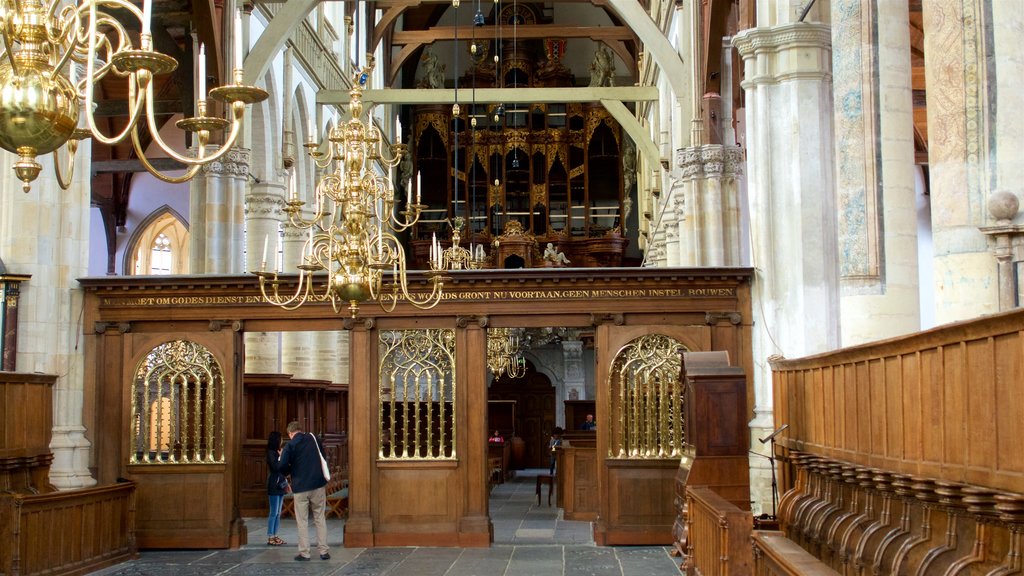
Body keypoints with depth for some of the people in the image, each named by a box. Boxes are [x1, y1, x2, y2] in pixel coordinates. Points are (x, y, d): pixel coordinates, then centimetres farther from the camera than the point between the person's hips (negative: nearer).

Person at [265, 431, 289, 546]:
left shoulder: (277, 452, 15)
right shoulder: (271, 453, -10)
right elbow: (275, 467, -21)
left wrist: (286, 483, 18)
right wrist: (281, 457, -12)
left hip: (280, 486, 9)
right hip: (274, 487, -9)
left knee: (278, 513, 9)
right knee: (274, 513, -7)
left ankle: (275, 536, 13)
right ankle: (270, 537, -4)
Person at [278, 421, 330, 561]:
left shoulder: (289, 445, -5)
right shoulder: (314, 439, 6)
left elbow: (283, 468, -11)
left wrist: (292, 470, 10)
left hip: (300, 487, -3)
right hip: (318, 484, 3)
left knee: (302, 521, 6)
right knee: (320, 518, 10)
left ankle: (304, 553, 5)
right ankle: (324, 551, 8)